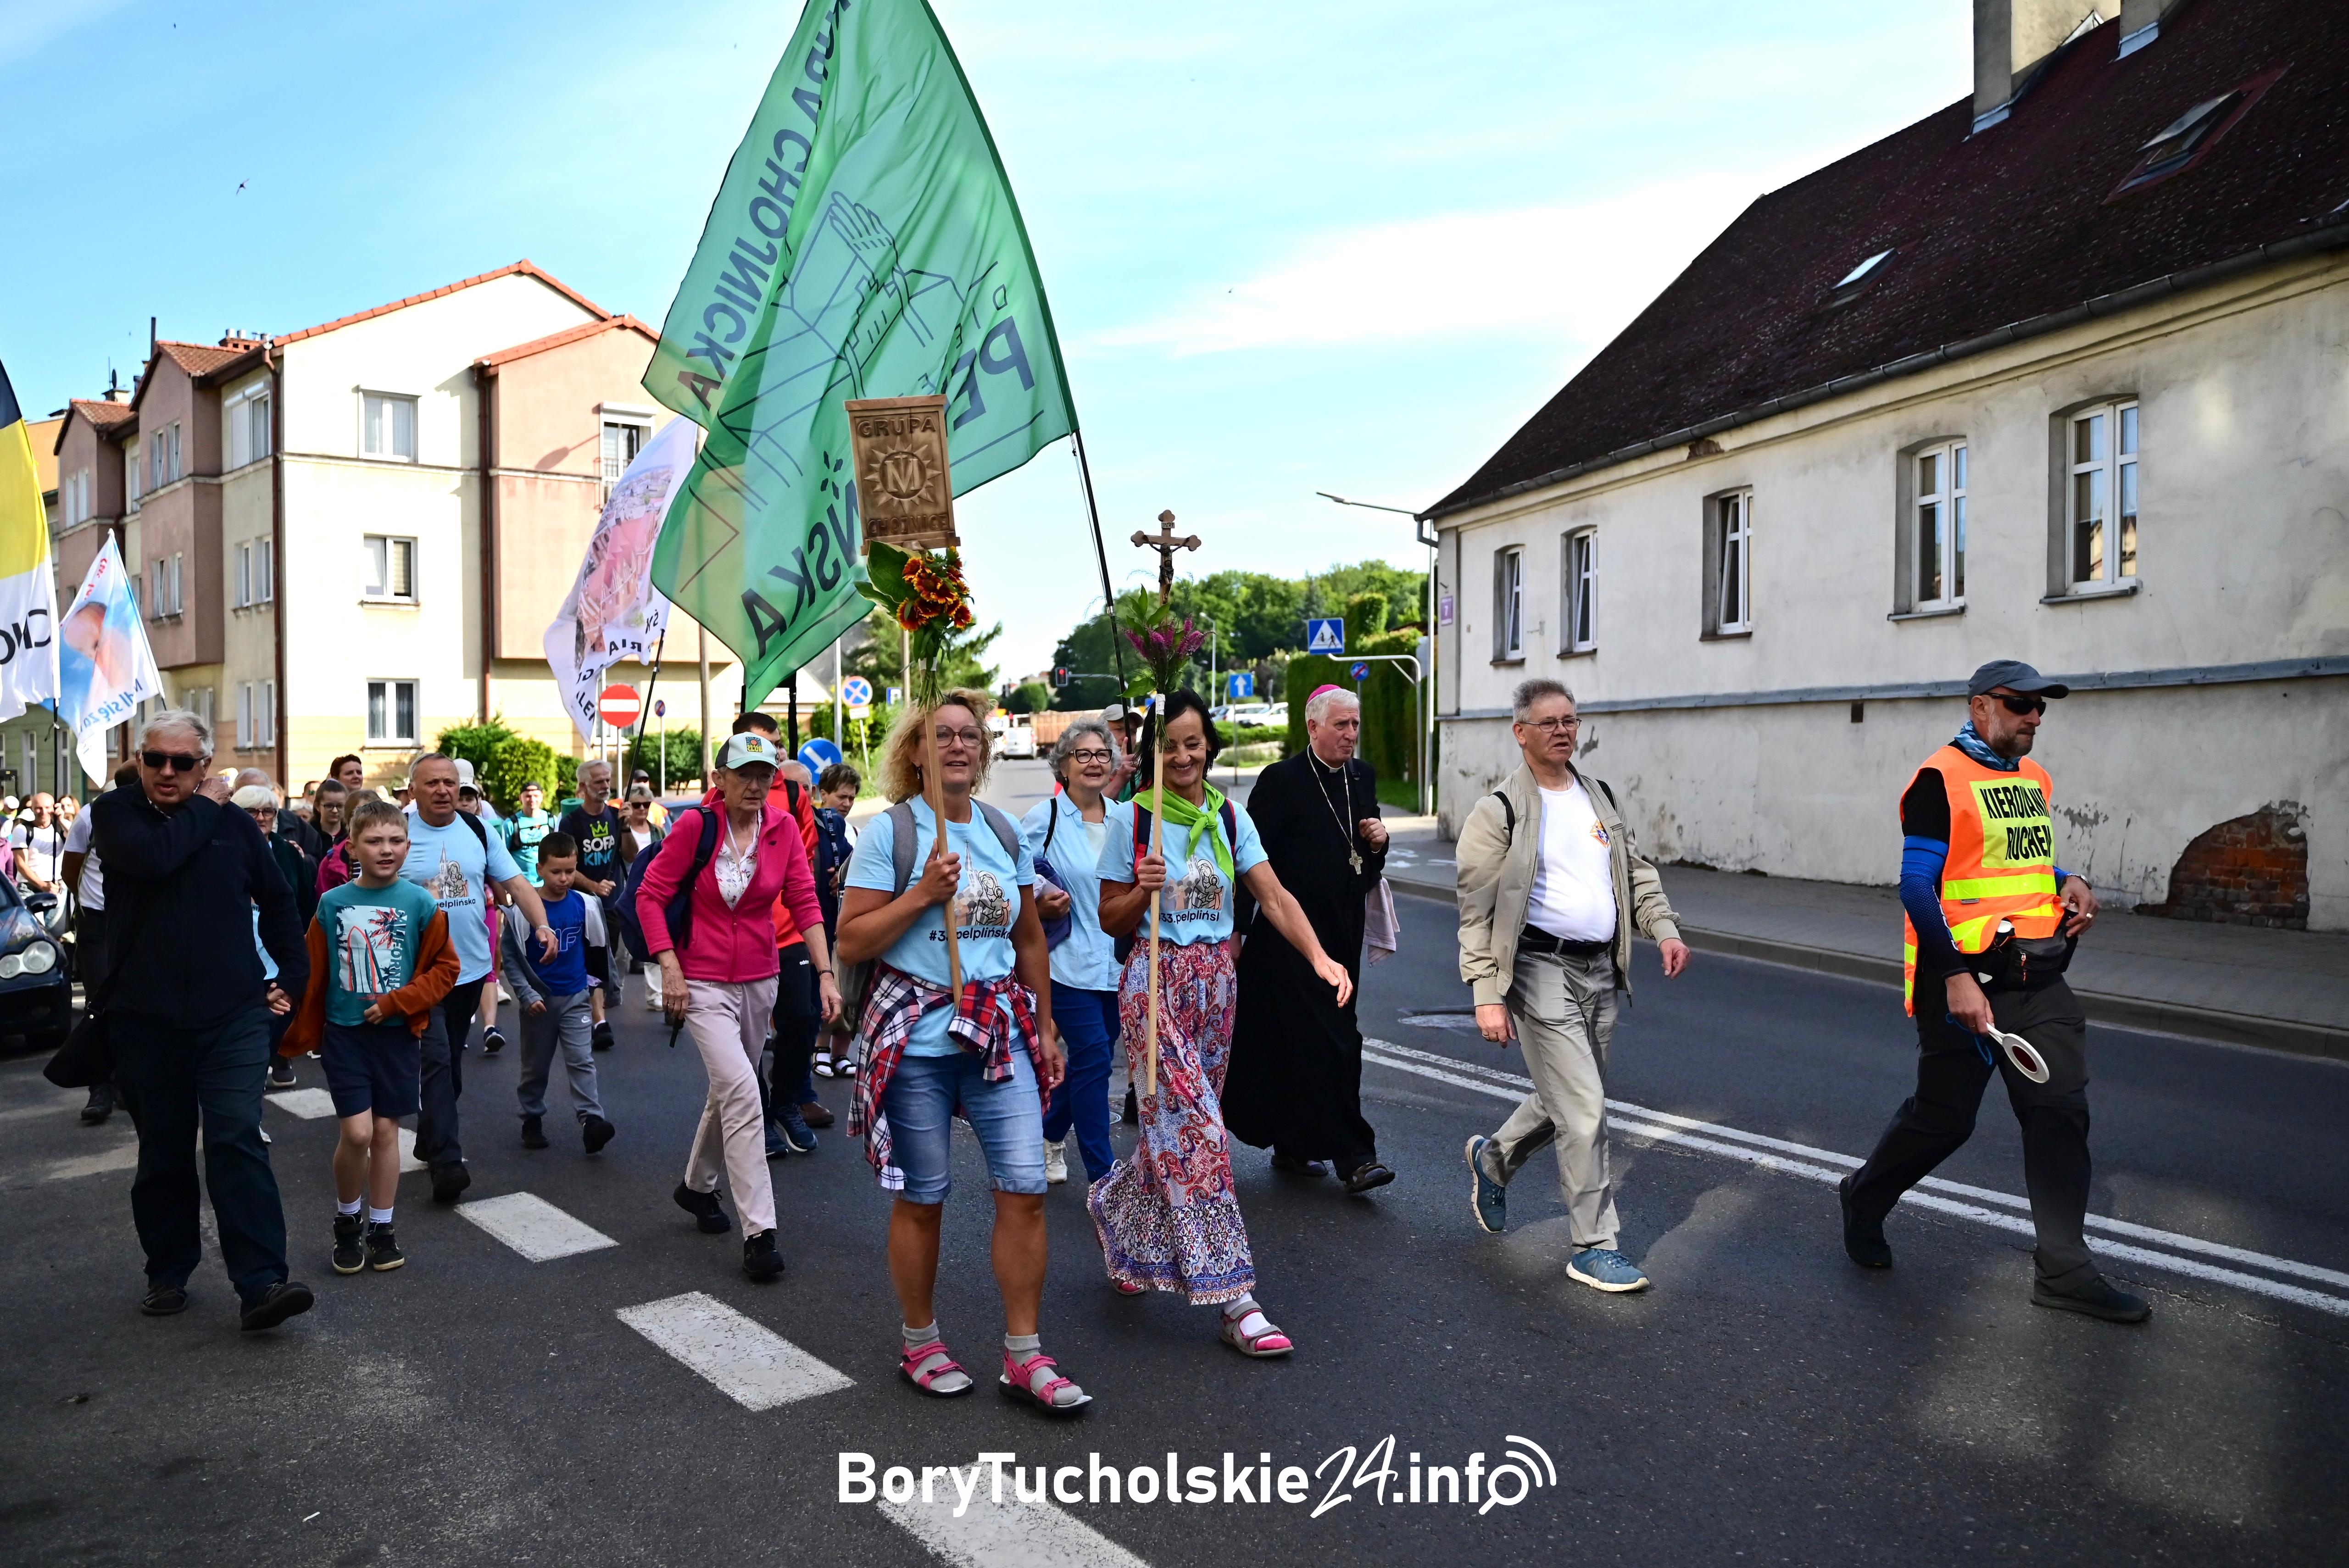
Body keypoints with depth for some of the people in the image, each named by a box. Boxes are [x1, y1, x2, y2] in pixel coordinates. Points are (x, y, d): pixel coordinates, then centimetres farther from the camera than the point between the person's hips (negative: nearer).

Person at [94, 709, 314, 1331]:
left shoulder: (234, 823, 4)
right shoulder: (115, 814, 0)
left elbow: (277, 901, 15)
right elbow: (151, 857, -24)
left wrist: (293, 975, 12)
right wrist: (205, 808, -10)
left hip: (232, 1017, 0)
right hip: (146, 1020, 1)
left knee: (238, 1145, -9)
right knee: (162, 1155, 12)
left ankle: (261, 1283, -11)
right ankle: (168, 1273, 27)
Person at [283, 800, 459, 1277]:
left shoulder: (421, 904, -5)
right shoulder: (333, 904, -3)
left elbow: (445, 968, -2)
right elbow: (314, 975, 3)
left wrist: (396, 1003, -12)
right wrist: (300, 1037, 5)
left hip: (397, 1033, 0)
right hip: (344, 1032, 0)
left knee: (386, 1130, 8)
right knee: (357, 1131, -7)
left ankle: (381, 1227, 24)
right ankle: (346, 1220, 19)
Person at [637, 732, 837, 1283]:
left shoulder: (783, 828, -3)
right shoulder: (695, 825, -12)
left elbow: (806, 902, -4)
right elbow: (651, 895, -7)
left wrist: (826, 974, -12)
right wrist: (670, 968, -16)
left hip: (759, 980, 5)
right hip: (704, 982, -5)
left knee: (730, 1089, 19)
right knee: (742, 1092, -17)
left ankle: (698, 1185, 45)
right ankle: (759, 1232, -12)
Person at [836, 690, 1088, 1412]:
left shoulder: (1006, 832, 9)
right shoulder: (890, 831, -5)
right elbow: (851, 942, -7)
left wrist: (1045, 1028, 17)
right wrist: (923, 895, -17)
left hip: (1000, 1032, 4)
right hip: (914, 1036, -4)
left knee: (1025, 1186, -2)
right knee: (921, 1199, 7)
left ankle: (1025, 1355, 12)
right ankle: (919, 1344, 28)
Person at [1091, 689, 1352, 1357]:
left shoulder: (1230, 820, 7)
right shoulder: (1135, 821, -4)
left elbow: (1273, 896, -2)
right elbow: (1111, 920, 1)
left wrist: (1320, 957, -17)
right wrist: (1145, 889, -20)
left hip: (1216, 981, 5)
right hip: (1155, 981, -5)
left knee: (1178, 1127, 11)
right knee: (1194, 1127, -11)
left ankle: (1116, 1205, 41)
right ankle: (1233, 1300, -8)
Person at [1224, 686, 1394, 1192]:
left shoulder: (1362, 777, 11)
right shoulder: (1282, 781, -9)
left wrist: (1379, 841, -1)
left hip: (1343, 935, 6)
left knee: (1302, 1046, 13)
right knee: (1325, 1045, -7)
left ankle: (1292, 1145, 25)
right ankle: (1353, 1156, -3)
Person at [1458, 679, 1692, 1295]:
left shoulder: (1600, 798, 13)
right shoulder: (1500, 811, -9)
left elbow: (1637, 872, 21)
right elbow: (1476, 913, -10)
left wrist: (1665, 928, 5)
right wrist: (1487, 996, -15)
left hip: (1600, 970, 7)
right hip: (1542, 972, -7)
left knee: (1566, 1099, 17)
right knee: (1584, 1110, -7)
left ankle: (1493, 1160, 44)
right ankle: (1594, 1246, 7)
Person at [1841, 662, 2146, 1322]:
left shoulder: (2035, 779, 14)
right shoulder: (1941, 779, -11)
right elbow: (1918, 887, -15)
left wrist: (2069, 884, 5)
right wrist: (1956, 977, -21)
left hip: (2037, 976, 7)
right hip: (1966, 977, -7)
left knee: (2061, 1108, 1)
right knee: (1943, 1118, 2)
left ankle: (2064, 1269, 10)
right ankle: (1865, 1199, 28)